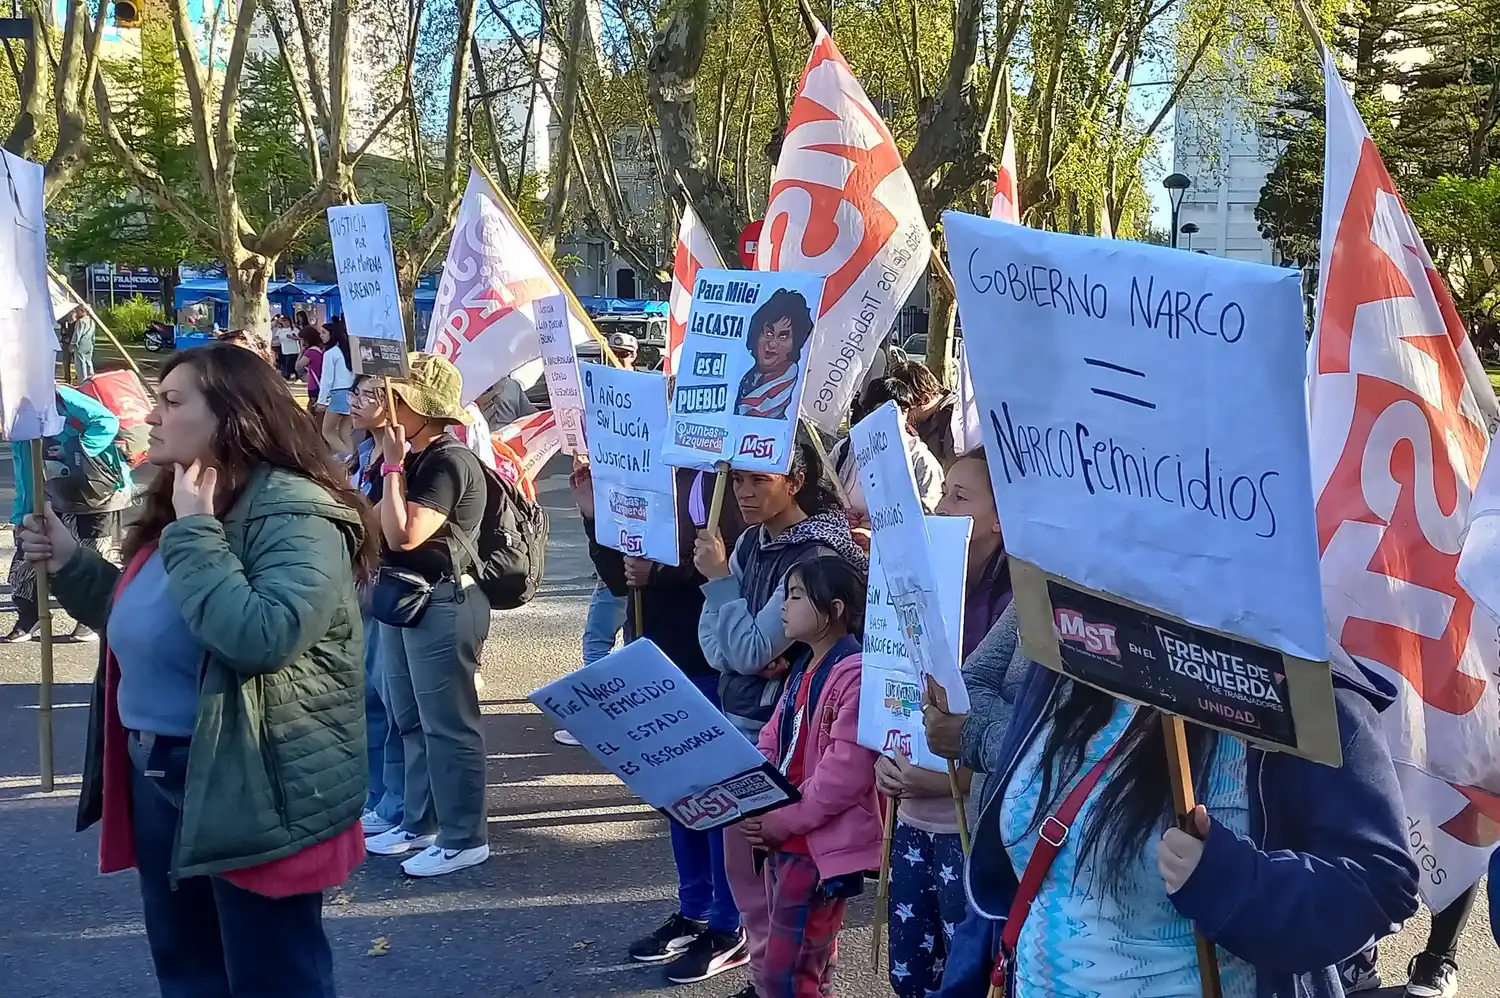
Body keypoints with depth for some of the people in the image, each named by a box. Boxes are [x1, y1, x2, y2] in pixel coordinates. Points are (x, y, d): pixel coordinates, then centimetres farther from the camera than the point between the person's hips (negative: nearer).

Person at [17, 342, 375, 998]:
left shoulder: (294, 513, -19)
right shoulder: (177, 507, 9)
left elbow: (262, 637, -34)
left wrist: (195, 534, -26)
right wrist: (70, 565, 8)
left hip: (248, 788, -9)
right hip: (156, 774, 9)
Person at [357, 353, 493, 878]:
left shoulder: (450, 462, -18)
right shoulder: (412, 457, 11)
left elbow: (403, 535, -24)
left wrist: (392, 465, -16)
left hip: (441, 604, -10)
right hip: (402, 596, 10)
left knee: (447, 724, -3)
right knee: (411, 720, 18)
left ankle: (463, 838, 6)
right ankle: (420, 822, 31)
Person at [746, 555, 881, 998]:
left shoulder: (856, 675, -19)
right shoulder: (801, 670, 13)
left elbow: (846, 771, -24)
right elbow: (771, 744, 13)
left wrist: (782, 819, -16)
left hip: (823, 846, -9)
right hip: (785, 840, 9)